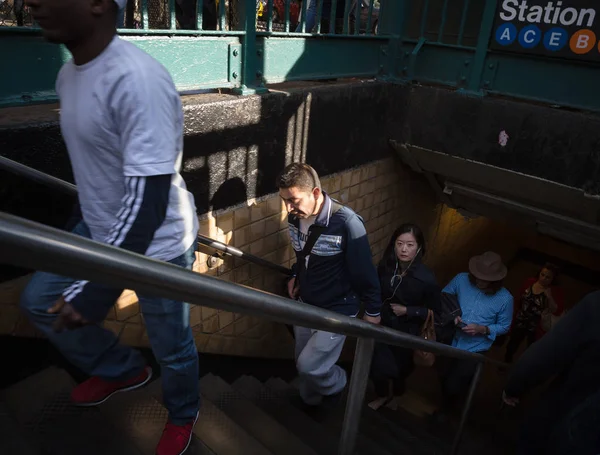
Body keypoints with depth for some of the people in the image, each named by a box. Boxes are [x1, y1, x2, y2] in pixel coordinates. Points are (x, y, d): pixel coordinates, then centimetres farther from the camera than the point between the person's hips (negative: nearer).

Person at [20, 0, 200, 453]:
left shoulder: (138, 81, -29)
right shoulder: (69, 74, 2)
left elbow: (147, 201, -31)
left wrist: (93, 294, -30)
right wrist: (85, 223, 26)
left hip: (158, 244, -8)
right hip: (101, 230, 9)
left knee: (171, 345, 10)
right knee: (39, 300, 17)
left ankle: (183, 416, 43)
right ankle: (122, 369, 38)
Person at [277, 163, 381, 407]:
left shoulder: (346, 223, -30)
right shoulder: (295, 217, -10)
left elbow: (365, 271, -18)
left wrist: (373, 311, -9)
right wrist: (296, 276, 2)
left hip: (337, 310, -6)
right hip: (305, 304, 6)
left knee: (309, 365, -5)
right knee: (303, 363, 18)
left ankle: (336, 384, 28)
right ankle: (310, 401, 47)